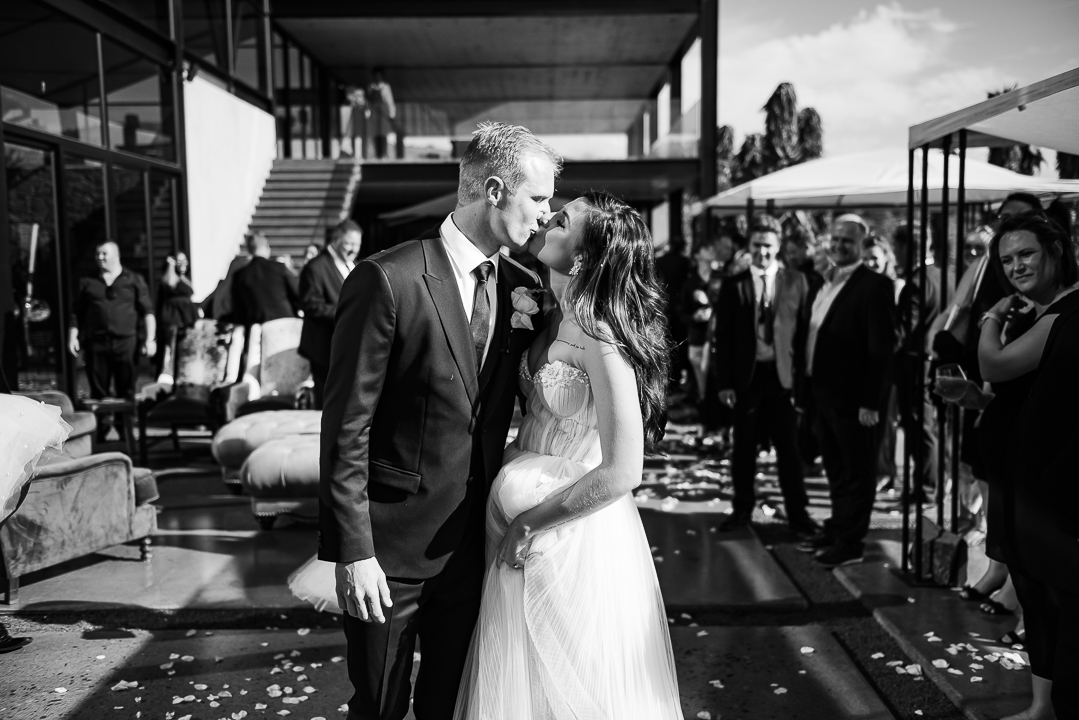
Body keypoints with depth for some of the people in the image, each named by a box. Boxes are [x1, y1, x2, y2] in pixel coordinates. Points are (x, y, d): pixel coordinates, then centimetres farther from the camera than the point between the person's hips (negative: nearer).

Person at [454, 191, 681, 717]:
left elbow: (621, 472, -26)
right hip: (536, 542, 8)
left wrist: (526, 525, -18)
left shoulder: (600, 337, -23)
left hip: (576, 540, -8)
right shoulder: (559, 317, 3)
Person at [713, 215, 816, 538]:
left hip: (784, 376, 0)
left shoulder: (796, 281, 4)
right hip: (746, 377, 1)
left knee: (789, 448, 4)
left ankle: (797, 512, 16)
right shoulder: (733, 286, 3)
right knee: (744, 449, 9)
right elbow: (723, 338, 2)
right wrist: (724, 383, -3)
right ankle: (742, 508, 23)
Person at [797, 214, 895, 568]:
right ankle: (837, 528, 32)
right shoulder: (825, 282, 12)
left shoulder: (874, 285, -13)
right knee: (836, 470, 19)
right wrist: (806, 383, 10)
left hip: (853, 397, -8)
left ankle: (851, 542, 15)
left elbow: (881, 348, -16)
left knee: (857, 472, 5)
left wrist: (870, 401, -19)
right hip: (823, 393, 8)